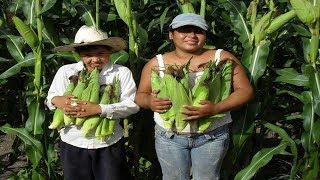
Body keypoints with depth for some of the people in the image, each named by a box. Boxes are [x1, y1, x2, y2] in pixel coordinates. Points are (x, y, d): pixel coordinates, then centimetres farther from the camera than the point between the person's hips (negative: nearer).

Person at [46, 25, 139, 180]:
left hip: (109, 144, -2)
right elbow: (50, 98, 6)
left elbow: (133, 104, -15)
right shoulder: (65, 71, -3)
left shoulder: (121, 72, -9)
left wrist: (99, 109, -27)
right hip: (73, 144, 2)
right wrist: (57, 100, -19)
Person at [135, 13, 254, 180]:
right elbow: (140, 95, 8)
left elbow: (245, 90, -6)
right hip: (169, 137, 1)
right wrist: (149, 101, -19)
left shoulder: (222, 58, -4)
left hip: (212, 136, -1)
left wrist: (215, 109, -23)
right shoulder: (156, 63, 1)